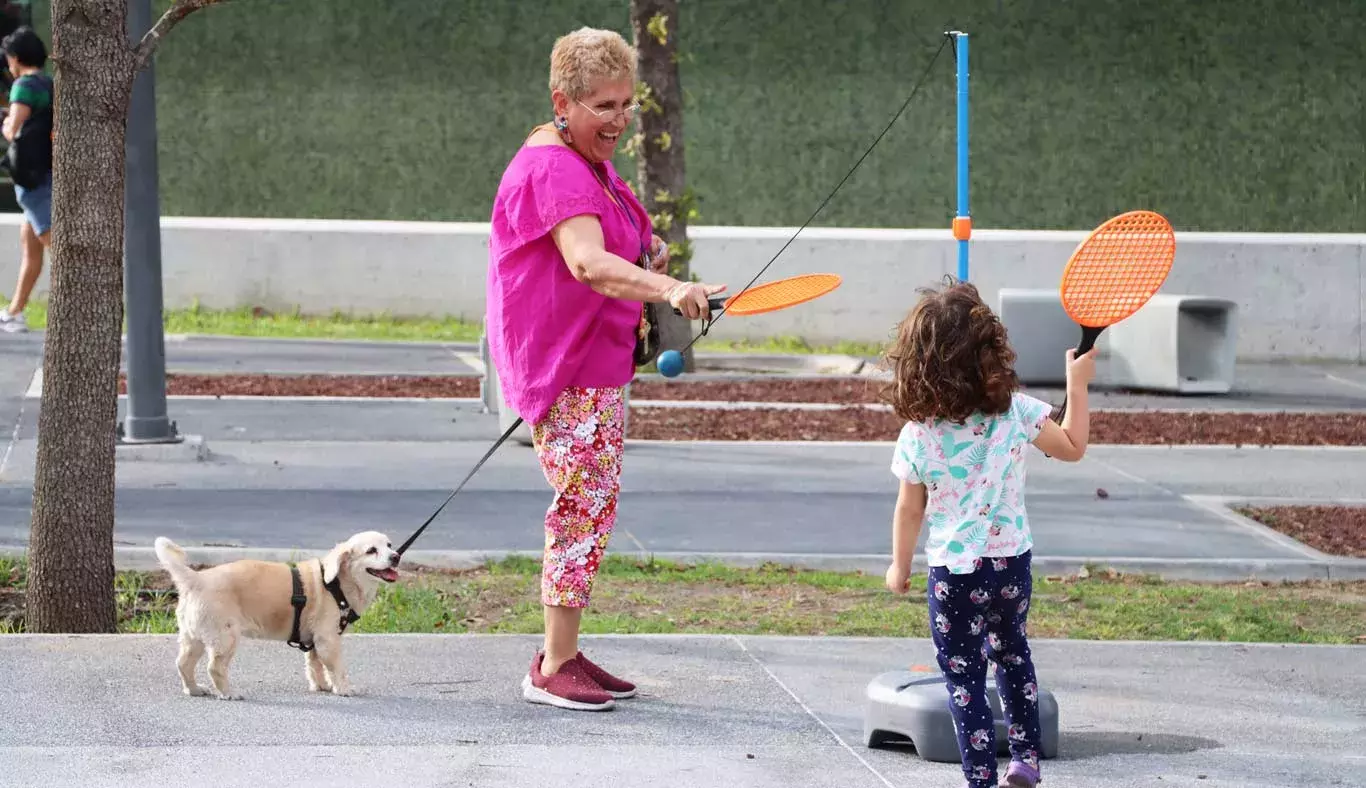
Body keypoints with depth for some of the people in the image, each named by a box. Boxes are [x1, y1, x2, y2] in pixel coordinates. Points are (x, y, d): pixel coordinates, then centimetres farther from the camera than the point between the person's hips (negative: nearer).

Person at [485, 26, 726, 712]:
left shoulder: (590, 164, 13)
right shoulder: (553, 169, -21)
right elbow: (587, 262, -38)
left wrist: (646, 257, 9)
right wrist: (667, 289, -53)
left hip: (596, 360, 11)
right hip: (563, 364, -11)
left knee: (593, 504, 14)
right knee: (585, 502, -12)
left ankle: (565, 652, 21)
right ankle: (552, 669, -10)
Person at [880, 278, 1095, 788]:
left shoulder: (917, 437, -13)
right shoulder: (1018, 412, -12)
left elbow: (909, 510, -2)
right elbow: (1073, 448, 3)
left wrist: (899, 567, 13)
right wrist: (1078, 385, 12)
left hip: (955, 574, -3)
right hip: (1012, 562, 3)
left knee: (964, 677, 6)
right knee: (1012, 651, 27)